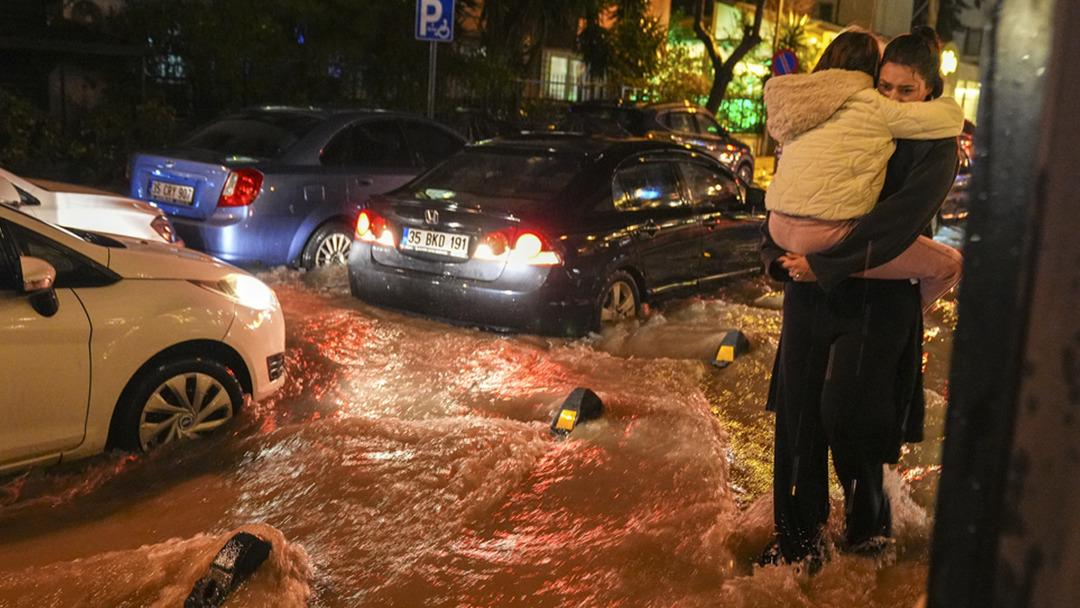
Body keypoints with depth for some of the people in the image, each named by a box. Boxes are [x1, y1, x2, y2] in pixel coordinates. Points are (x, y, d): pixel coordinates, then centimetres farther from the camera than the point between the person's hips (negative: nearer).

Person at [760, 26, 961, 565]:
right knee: (797, 413, 3)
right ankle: (798, 536, 16)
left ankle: (869, 522, 21)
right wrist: (776, 253, -5)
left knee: (845, 412, -7)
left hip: (877, 297, -4)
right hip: (809, 288, 4)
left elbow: (898, 219, -17)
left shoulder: (937, 146, -1)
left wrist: (826, 264, -24)